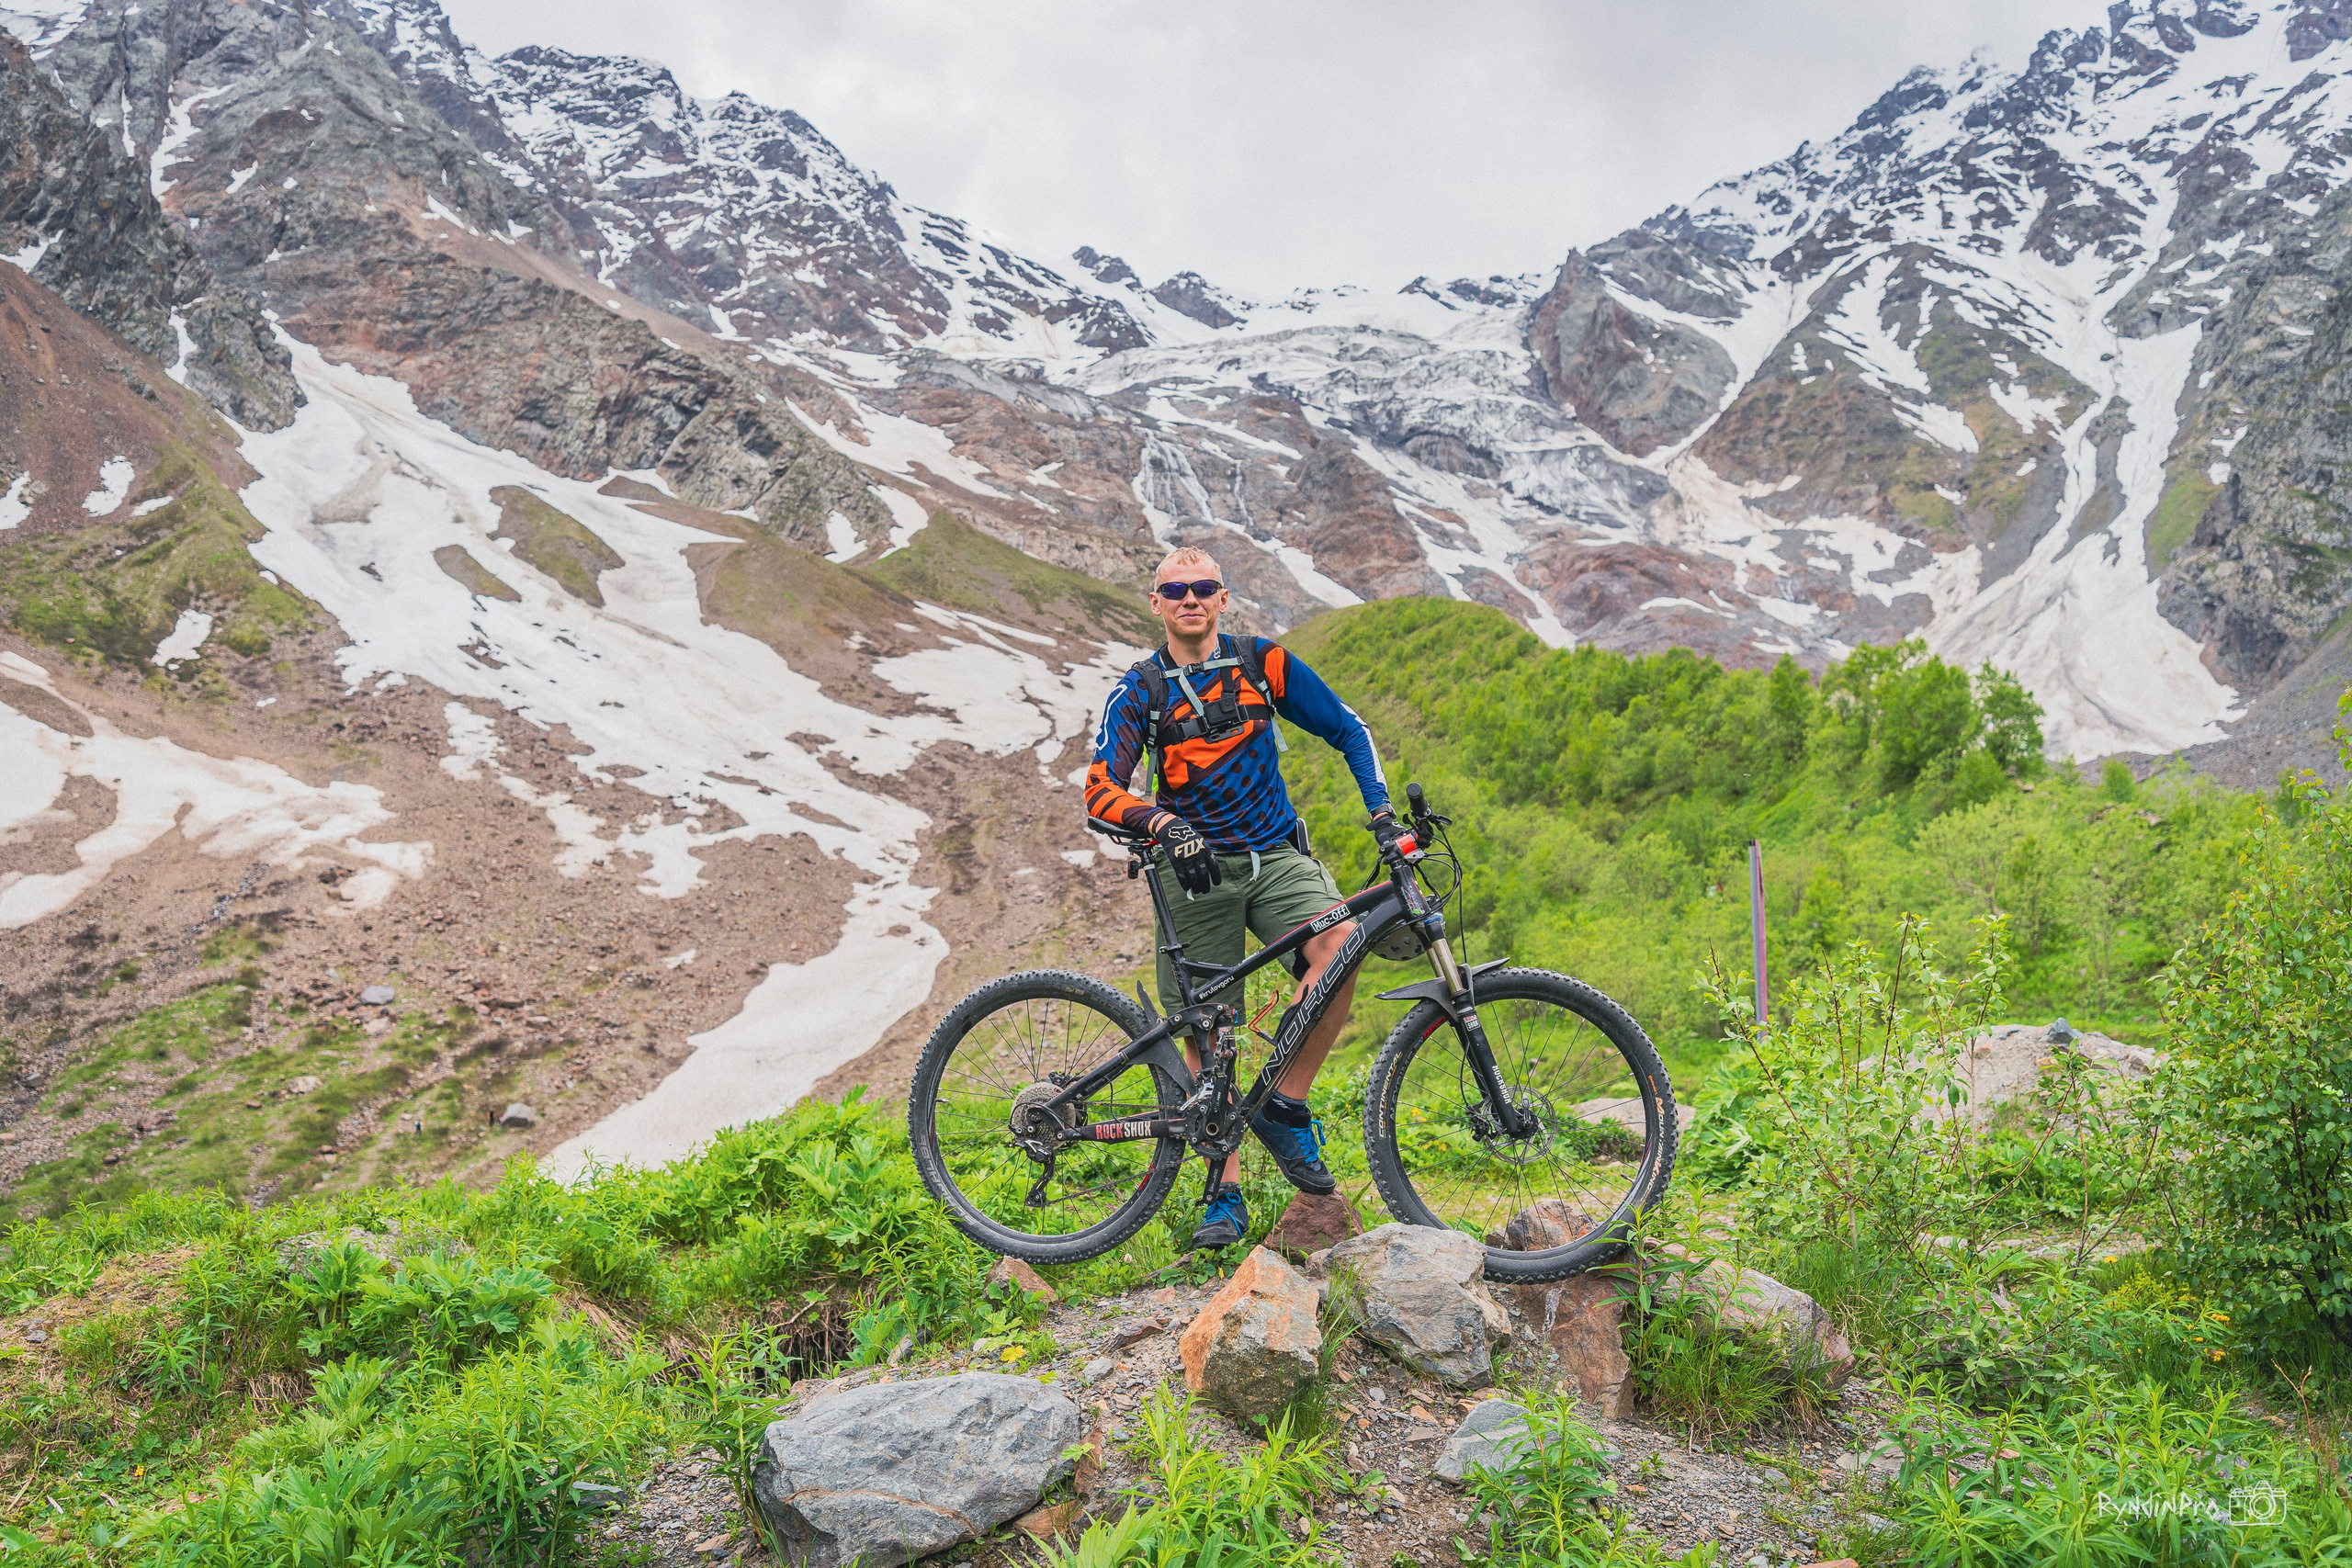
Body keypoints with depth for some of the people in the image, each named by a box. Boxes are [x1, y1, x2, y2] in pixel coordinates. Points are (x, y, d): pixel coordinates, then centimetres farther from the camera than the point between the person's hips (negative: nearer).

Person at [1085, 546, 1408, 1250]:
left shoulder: (1264, 663, 3)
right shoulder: (1139, 692, 0)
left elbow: (1348, 730, 10)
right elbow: (1101, 791, -11)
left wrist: (1382, 815, -3)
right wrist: (1165, 823, -31)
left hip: (1277, 857, 1)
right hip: (1196, 869, 0)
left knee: (1341, 942, -28)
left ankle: (1284, 1105, -11)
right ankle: (1225, 1196, 12)